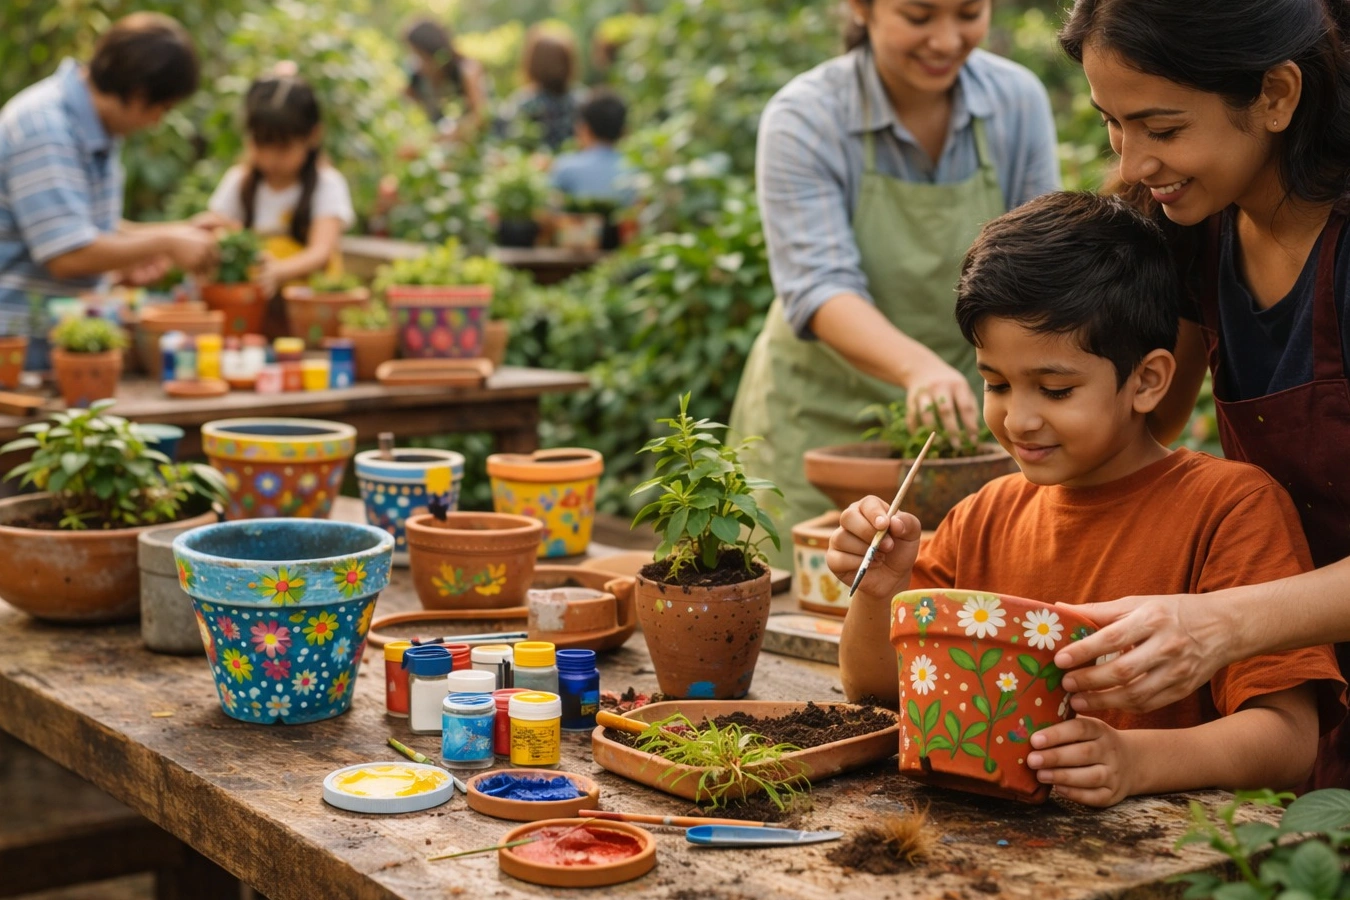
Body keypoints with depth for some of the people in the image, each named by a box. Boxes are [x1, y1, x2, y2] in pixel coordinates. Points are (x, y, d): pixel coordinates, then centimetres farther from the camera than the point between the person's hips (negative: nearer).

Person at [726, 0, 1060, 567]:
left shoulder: (1018, 100, -5)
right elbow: (819, 287, -25)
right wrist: (917, 367, -44)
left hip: (963, 418, 3)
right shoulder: (803, 120, -16)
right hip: (821, 421, -3)